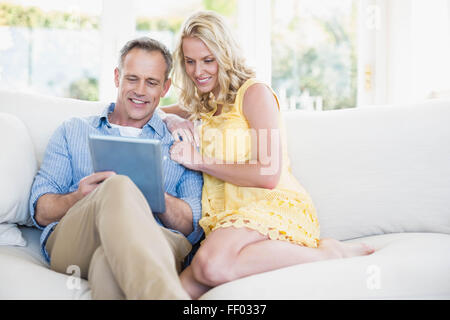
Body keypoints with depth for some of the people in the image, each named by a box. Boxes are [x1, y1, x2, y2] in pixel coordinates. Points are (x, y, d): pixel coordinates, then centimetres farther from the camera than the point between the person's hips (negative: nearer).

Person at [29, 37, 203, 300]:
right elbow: (41, 212, 15)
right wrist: (80, 197, -9)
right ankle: (167, 296, -41)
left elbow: (196, 227, 10)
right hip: (73, 243, 2)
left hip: (155, 248, -1)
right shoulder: (73, 131, 24)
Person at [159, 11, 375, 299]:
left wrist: (200, 161, -4)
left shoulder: (254, 93, 1)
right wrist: (172, 121, 12)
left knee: (211, 266, -38)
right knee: (184, 289, -24)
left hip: (275, 205, -7)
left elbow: (268, 175, -10)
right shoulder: (199, 105, 23)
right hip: (228, 218, 7)